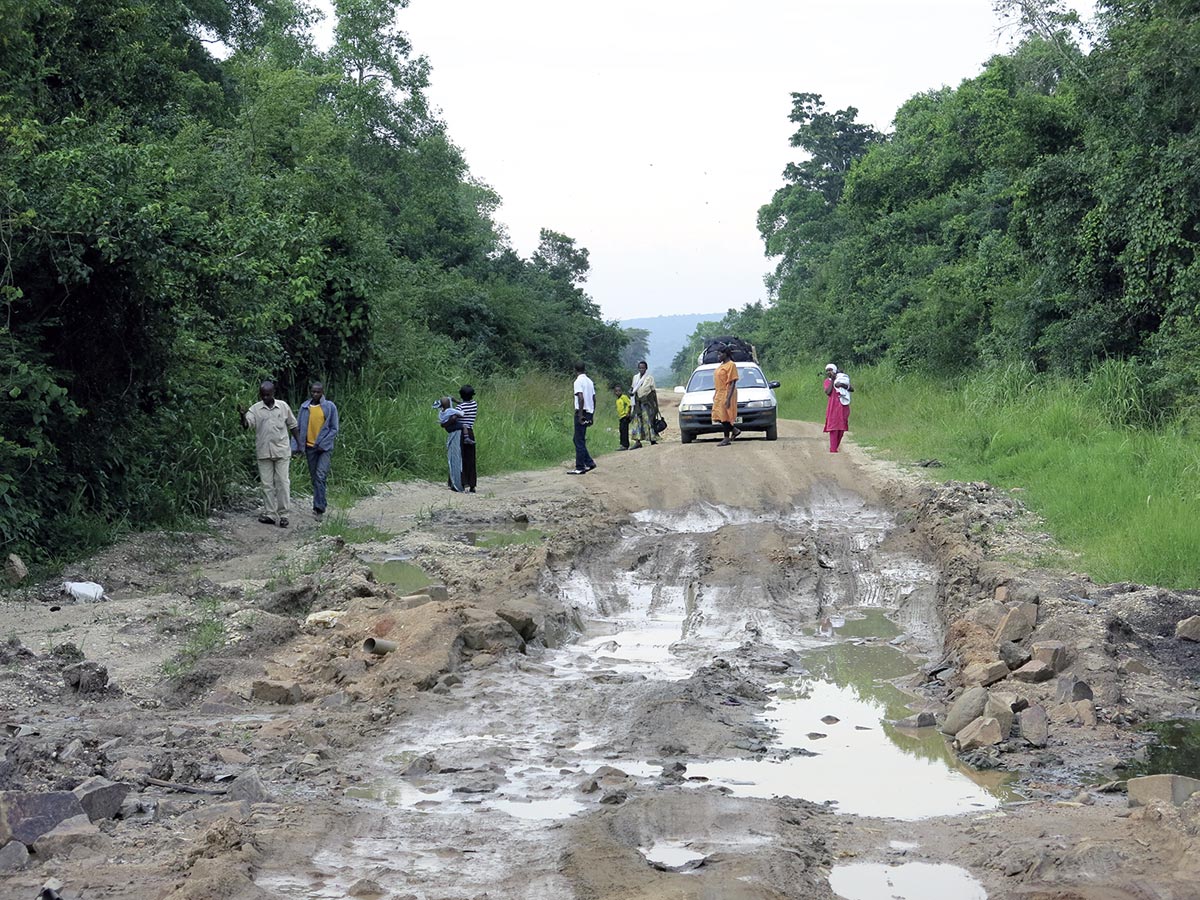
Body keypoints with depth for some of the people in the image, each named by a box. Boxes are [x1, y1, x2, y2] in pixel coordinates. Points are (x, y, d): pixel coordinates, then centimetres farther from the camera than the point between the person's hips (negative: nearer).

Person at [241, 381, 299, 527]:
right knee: (267, 484, 5)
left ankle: (283, 514, 2)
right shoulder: (255, 409, 1)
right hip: (263, 452, 1)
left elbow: (292, 426, 12)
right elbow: (247, 424, -12)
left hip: (281, 451, -1)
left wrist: (299, 443, 9)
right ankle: (270, 514, 11)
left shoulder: (283, 406, 4)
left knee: (283, 482, -3)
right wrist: (243, 416, -33)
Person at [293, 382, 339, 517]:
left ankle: (319, 507, -18)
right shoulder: (305, 407, 5)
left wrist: (322, 443, -12)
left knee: (321, 476, -16)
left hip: (325, 447, -4)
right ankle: (319, 507, 17)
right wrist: (297, 446, 0)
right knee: (314, 478, 9)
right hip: (310, 447, 4)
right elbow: (298, 428, 9)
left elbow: (334, 429, -2)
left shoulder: (330, 407, -3)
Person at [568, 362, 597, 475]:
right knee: (578, 439, 15)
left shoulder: (578, 381, -11)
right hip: (589, 413, 8)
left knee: (579, 441, -4)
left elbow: (581, 398, -21)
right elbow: (594, 399, 16)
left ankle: (580, 468, -3)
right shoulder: (589, 381, 15)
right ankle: (589, 462, 12)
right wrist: (592, 416, 20)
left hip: (581, 412, -8)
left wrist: (580, 415, -22)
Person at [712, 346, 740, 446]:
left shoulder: (731, 365, -13)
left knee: (725, 416, -6)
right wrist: (715, 394, 20)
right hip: (719, 394, 9)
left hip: (726, 394, -9)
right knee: (719, 416, 8)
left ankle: (727, 439, 0)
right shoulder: (721, 365, 15)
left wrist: (728, 398, -22)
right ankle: (735, 430, 20)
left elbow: (733, 383, -17)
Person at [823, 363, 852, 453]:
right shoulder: (827, 381, 6)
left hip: (843, 407, 2)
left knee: (841, 428, 4)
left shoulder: (842, 378, 9)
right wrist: (832, 380, -9)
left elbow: (852, 389, -2)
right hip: (833, 407, -2)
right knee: (833, 428, -8)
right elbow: (828, 392, -13)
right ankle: (833, 449, -10)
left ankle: (835, 448, 14)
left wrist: (842, 385, -17)